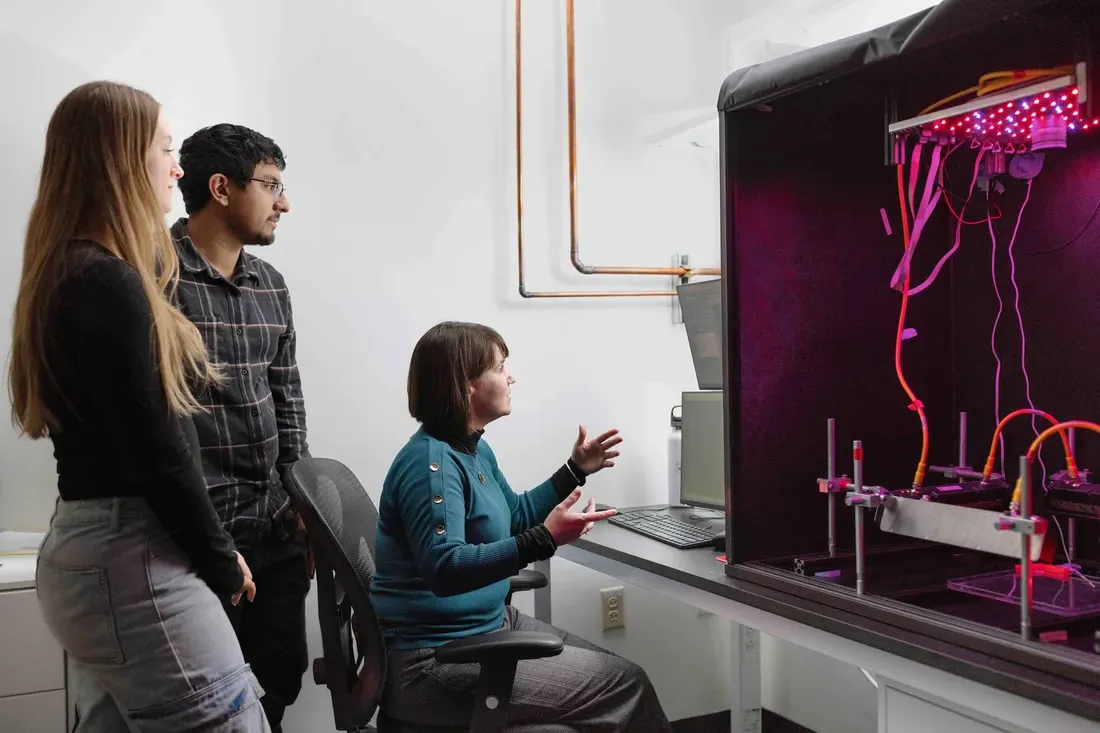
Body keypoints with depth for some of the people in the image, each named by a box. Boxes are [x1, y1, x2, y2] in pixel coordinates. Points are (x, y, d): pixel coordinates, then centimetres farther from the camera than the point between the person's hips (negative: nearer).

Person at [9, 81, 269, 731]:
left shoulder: (72, 272, 14)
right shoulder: (107, 281, -17)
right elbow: (152, 451, -19)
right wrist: (220, 560, -7)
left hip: (91, 548, 10)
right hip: (132, 558, -10)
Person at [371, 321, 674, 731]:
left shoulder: (472, 450, 10)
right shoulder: (431, 463, -22)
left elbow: (516, 518, 23)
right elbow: (445, 569, -33)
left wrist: (575, 471, 19)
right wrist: (544, 540, -39)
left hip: (485, 625, 10)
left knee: (613, 669, 11)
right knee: (625, 684, -10)